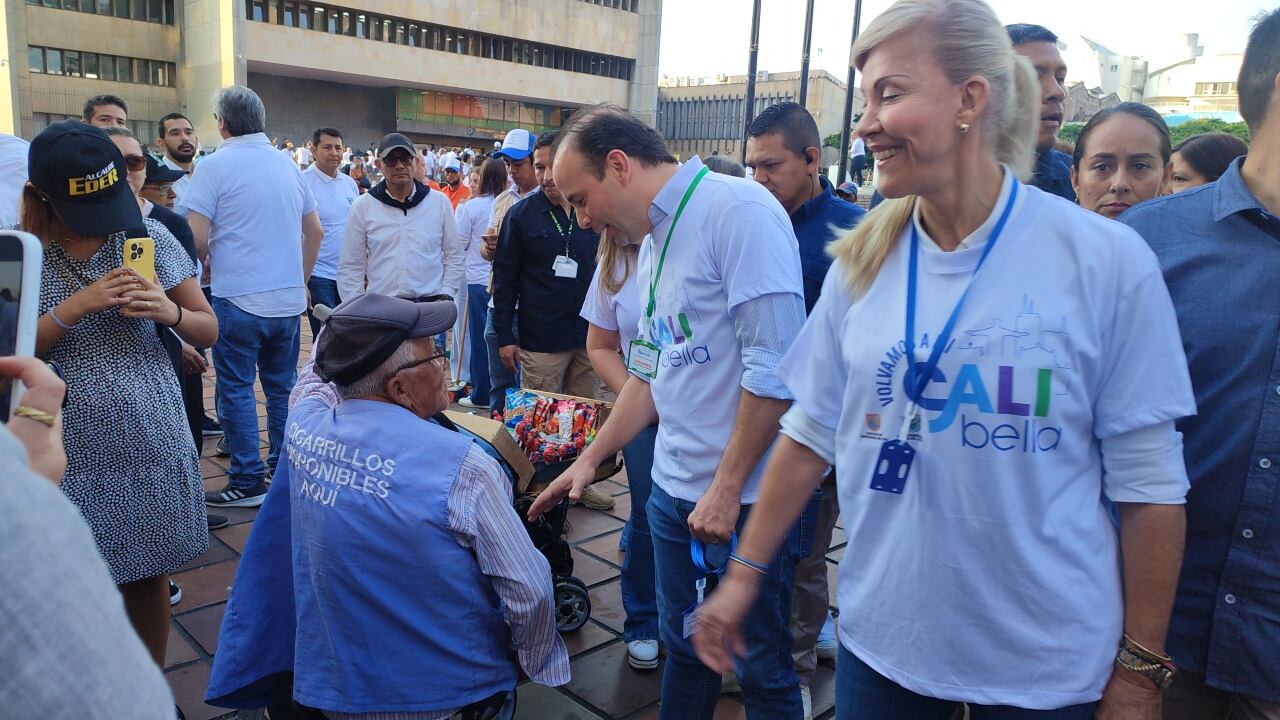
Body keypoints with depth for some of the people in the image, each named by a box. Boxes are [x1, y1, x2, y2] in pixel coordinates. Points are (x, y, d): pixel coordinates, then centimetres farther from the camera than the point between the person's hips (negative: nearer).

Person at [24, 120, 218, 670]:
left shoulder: (149, 236, 0)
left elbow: (208, 330, 3)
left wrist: (170, 313, -18)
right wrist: (78, 304, -21)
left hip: (151, 440, 1)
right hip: (71, 452, -1)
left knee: (149, 578, 13)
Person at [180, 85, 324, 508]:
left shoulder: (215, 165, -8)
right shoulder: (286, 164, 8)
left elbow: (195, 238, -11)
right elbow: (315, 231, 14)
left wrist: (210, 267, 9)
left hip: (238, 299, -5)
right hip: (289, 299, 5)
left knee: (236, 389, 4)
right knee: (282, 386, 14)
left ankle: (248, 482, 7)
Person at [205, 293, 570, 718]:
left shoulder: (305, 425, -11)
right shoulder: (462, 466, -27)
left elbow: (319, 369, 15)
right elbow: (529, 593, -20)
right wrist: (538, 666, -3)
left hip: (329, 686, 5)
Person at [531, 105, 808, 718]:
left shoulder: (737, 208, -15)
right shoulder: (654, 241, 13)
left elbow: (773, 367, -21)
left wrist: (726, 489, -17)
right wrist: (590, 460, 18)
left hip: (748, 496, -8)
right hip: (674, 487, 8)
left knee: (761, 669, 9)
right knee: (683, 646, 21)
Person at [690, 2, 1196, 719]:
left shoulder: (1107, 259, -13)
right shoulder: (862, 262, -3)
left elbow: (1149, 482, -8)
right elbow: (812, 433, 3)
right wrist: (745, 573, 3)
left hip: (1047, 662, -2)